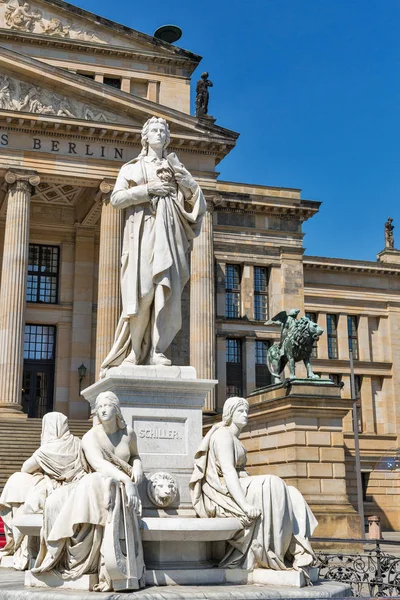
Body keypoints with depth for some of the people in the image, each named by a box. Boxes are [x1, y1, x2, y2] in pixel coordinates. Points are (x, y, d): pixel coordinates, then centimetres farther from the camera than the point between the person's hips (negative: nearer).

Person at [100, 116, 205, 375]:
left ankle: (156, 351, -15)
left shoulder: (175, 167, 24)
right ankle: (134, 352, -11)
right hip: (143, 230, -2)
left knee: (167, 290, -13)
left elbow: (196, 196, 12)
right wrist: (148, 190, -6)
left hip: (168, 231, 2)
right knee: (142, 290, -16)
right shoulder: (132, 167, 19)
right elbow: (116, 198, 5)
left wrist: (178, 171, -1)